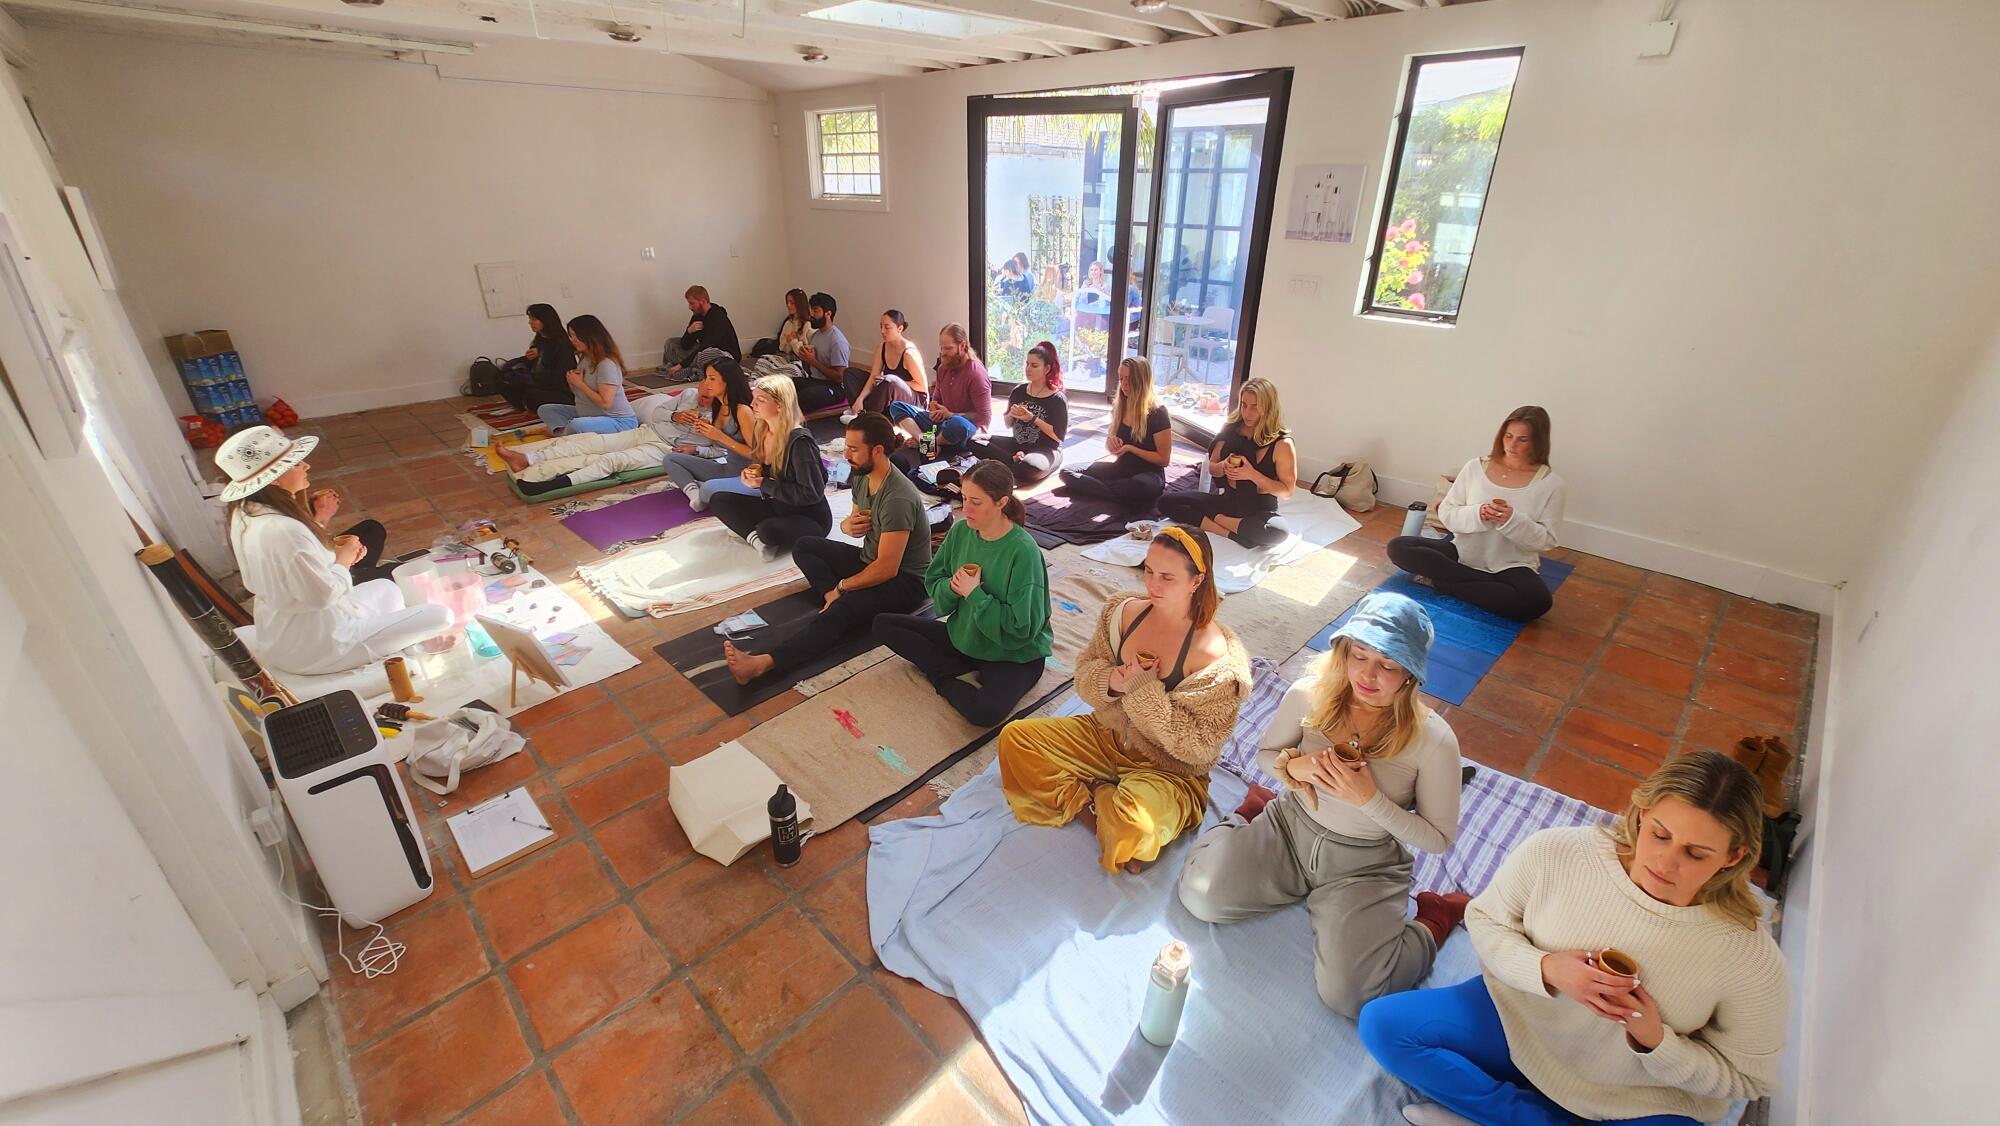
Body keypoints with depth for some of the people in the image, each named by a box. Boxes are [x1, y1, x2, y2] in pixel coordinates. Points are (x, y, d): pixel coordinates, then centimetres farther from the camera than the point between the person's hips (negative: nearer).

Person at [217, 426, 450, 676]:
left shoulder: (245, 513, -3)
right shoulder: (283, 531, -33)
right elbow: (323, 594, -27)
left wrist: (330, 548, -3)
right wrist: (343, 560, -10)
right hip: (314, 649, -10)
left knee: (386, 588, 28)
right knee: (440, 616, -6)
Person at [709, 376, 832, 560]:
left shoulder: (800, 442, -25)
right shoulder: (760, 432, -1)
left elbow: (812, 493, -25)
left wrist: (764, 484, -20)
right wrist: (750, 474, -8)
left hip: (810, 518, -8)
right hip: (776, 507, 8)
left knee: (768, 530, -37)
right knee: (718, 500, -1)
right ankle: (757, 538, -18)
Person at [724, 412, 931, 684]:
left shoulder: (898, 499, -28)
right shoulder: (863, 476, 0)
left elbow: (886, 569, -27)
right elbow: (854, 519, 16)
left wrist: (841, 587, -14)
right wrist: (848, 525, -11)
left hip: (905, 580, -10)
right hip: (870, 560, 10)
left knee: (841, 611, -35)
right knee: (804, 547, 6)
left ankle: (763, 663, -48)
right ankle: (836, 599, -15)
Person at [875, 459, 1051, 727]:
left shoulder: (1023, 551, -25)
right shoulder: (961, 531, -7)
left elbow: (1022, 628, -25)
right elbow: (933, 583, 3)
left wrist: (974, 594, -24)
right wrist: (952, 586, -19)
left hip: (1015, 654, -6)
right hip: (964, 636, 7)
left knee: (984, 712, -35)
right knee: (883, 625, 1)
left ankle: (943, 680, -2)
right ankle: (968, 670, -7)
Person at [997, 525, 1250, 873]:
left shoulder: (1217, 656, -23)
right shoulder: (1124, 610, -7)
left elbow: (1199, 747, -22)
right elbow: (1085, 671, 2)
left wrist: (1142, 688, -27)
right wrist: (1113, 681, -22)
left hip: (1167, 771, -5)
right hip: (1106, 736, 6)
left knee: (1131, 830, -36)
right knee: (1014, 739, -7)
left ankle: (1097, 800, -1)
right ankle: (1098, 805, -8)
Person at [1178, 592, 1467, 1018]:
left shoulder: (1433, 740, -21)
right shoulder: (1309, 695, -15)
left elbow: (1439, 839, -11)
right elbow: (1265, 753, 3)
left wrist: (1369, 798, -26)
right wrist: (1295, 766, -21)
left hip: (1366, 864, -2)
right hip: (1291, 827, 3)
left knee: (1345, 995, -19)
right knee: (1200, 894, -12)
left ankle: (1435, 919, 9)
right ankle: (1250, 814, 18)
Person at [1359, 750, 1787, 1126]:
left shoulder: (1753, 963, -21)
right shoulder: (1554, 853, -22)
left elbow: (1746, 1079, -4)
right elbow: (1484, 920, -5)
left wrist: (1656, 1041, -23)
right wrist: (1545, 968, -24)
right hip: (1520, 1022, 1)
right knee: (1383, 1023, -14)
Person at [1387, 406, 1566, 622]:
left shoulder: (1550, 483, -4)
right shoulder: (1476, 467, 0)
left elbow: (1545, 540, -5)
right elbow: (1446, 513, 0)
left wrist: (1512, 520, -23)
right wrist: (1476, 515, -20)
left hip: (1511, 567, -2)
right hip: (1462, 554, 2)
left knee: (1538, 601, -35)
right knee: (1398, 547, -18)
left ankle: (1441, 582, -19)